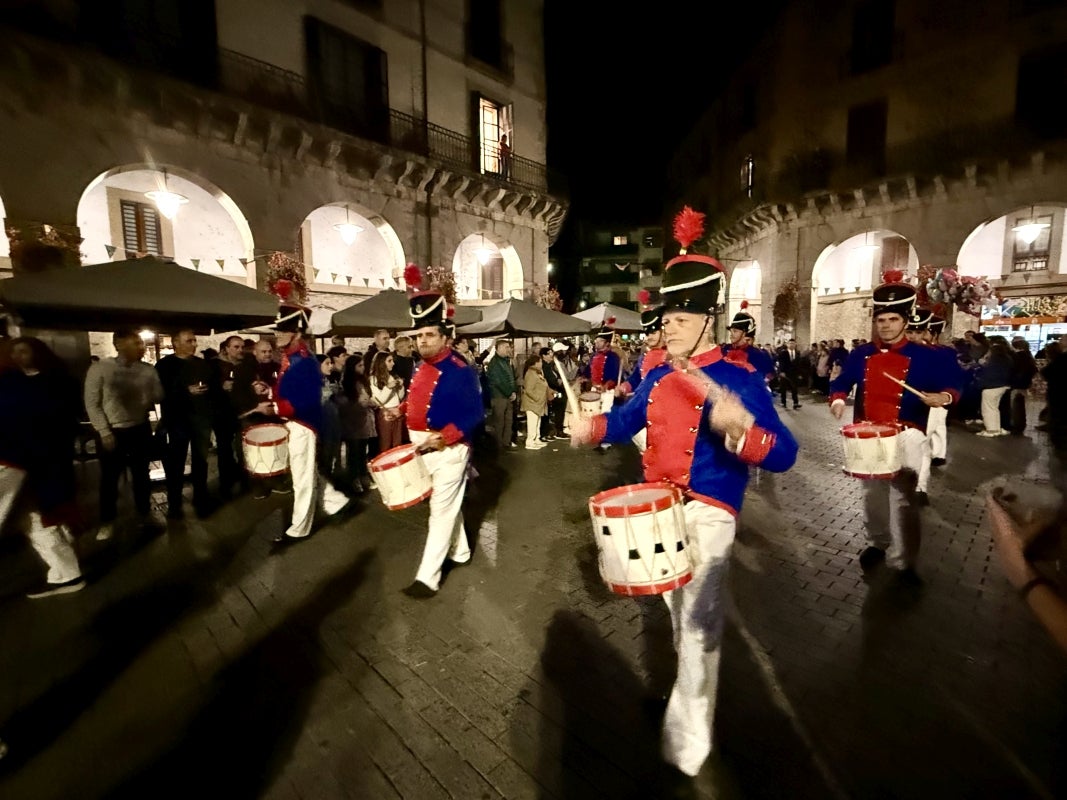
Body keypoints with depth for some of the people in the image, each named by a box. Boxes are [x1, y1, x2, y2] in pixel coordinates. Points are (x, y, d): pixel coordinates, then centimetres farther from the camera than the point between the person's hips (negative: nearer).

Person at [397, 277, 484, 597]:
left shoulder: (461, 370, -18)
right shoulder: (420, 369, 6)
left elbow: (474, 415, -20)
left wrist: (444, 437, -28)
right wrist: (402, 411, 0)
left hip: (449, 450, -8)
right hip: (422, 449, 8)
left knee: (441, 511, 0)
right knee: (446, 504, 21)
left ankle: (428, 577, 10)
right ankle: (460, 551, 40)